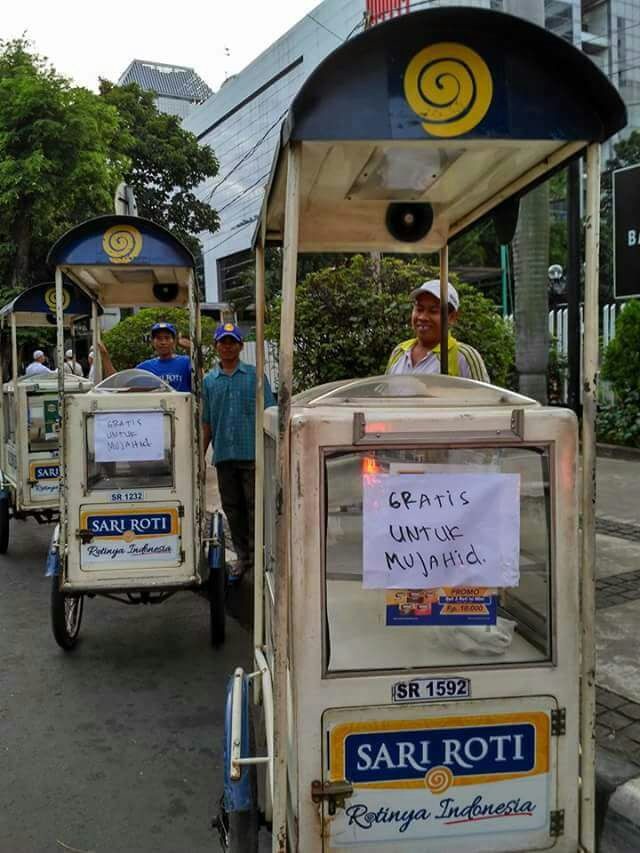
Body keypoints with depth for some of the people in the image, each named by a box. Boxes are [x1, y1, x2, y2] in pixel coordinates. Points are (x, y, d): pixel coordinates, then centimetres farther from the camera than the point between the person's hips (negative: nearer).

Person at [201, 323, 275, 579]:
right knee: (232, 508, 10)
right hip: (223, 455, 4)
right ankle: (243, 556, 22)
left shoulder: (255, 375, 3)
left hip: (252, 452, -3)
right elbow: (207, 422, 14)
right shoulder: (209, 380, 11)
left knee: (254, 506, 0)